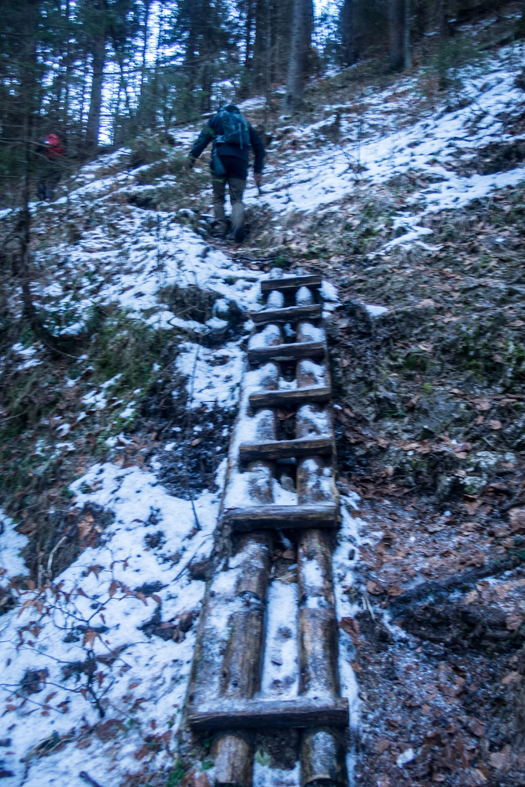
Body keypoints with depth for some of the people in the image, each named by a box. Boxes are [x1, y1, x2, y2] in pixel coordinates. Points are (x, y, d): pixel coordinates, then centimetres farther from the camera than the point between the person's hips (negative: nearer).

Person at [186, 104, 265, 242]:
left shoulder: (217, 117, 22)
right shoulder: (245, 122, 29)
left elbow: (203, 138, 7)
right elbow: (259, 147, 22)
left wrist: (191, 158, 2)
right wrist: (258, 170, 23)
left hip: (220, 159, -1)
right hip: (240, 162, 1)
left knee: (218, 198, 12)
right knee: (237, 199, 3)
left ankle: (220, 231, 1)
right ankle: (238, 225, -26)